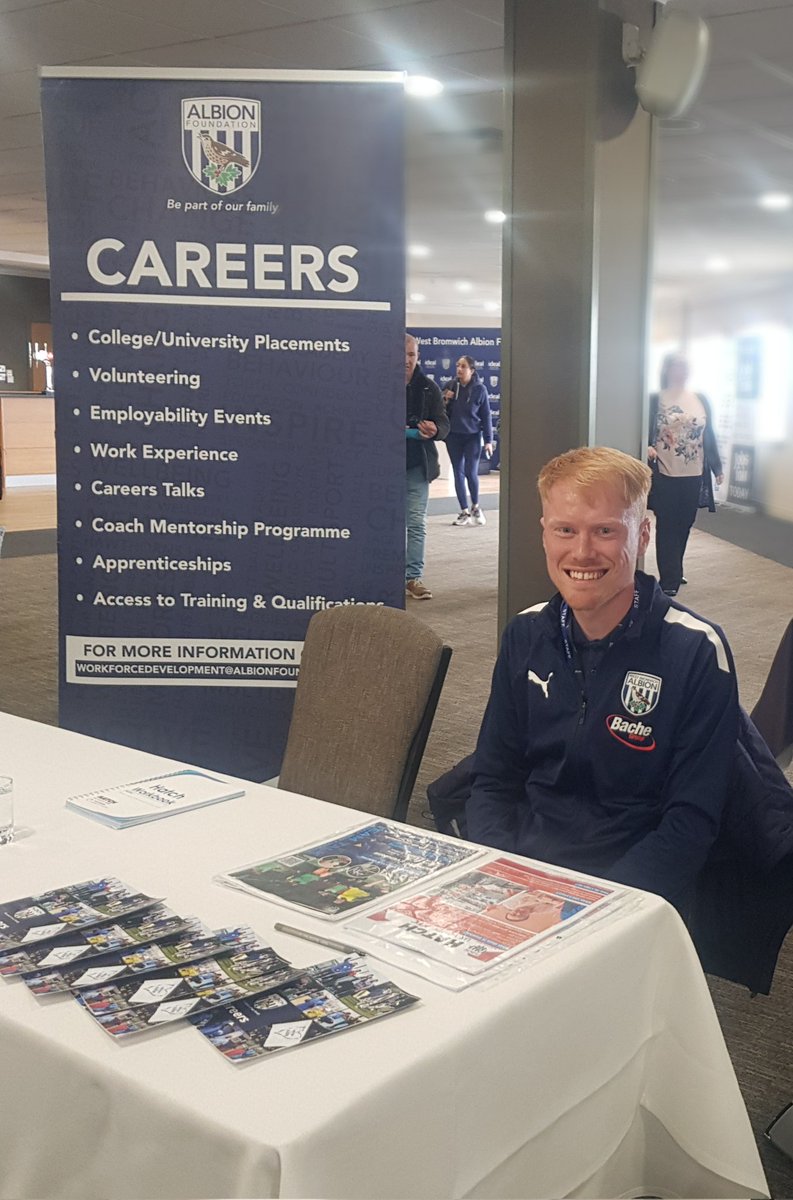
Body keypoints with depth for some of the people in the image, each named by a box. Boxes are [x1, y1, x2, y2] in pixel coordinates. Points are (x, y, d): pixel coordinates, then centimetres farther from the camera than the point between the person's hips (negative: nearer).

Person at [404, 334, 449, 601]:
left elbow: (443, 423, 2)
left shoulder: (428, 388, 3)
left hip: (417, 466, 1)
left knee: (416, 523, 1)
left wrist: (435, 430, -22)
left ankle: (413, 577, 6)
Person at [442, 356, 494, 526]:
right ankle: (464, 512, 14)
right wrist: (446, 400, -13)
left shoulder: (479, 389, -6)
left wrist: (488, 440, -5)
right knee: (458, 474, 5)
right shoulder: (451, 387, 0)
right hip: (453, 436, 3)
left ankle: (475, 507, 16)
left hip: (472, 436, -3)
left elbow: (486, 416, -3)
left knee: (471, 472, -8)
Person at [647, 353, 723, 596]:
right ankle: (669, 581, 2)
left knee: (684, 526, 11)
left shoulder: (701, 399, 9)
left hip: (694, 475, 4)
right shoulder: (655, 399, -2)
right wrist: (646, 447, -24)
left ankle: (673, 573, 28)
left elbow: (709, 435, 13)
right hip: (665, 475, -4)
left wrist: (717, 467, 13)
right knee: (667, 527, -2)